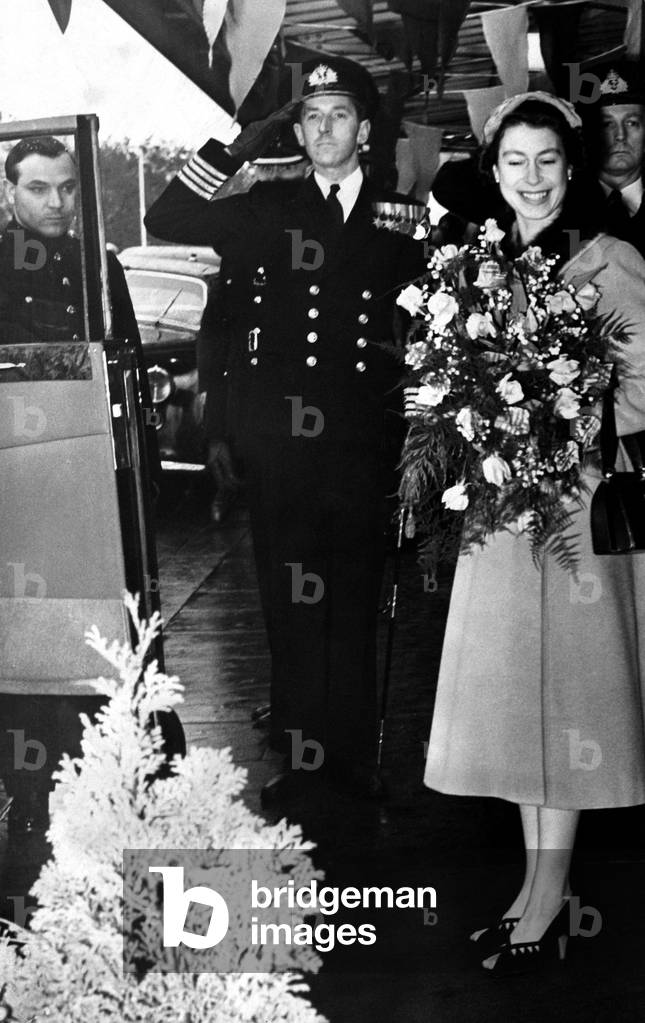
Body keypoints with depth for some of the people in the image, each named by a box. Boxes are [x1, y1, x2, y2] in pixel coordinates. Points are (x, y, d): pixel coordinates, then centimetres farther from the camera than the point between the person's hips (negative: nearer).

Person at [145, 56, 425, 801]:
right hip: (276, 439, 1)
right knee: (290, 602, 5)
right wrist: (235, 146, -4)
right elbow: (164, 223, 1)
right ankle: (301, 753, 16)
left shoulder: (398, 219, 7)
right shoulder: (266, 210, 9)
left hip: (359, 441, 0)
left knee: (353, 600, 6)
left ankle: (351, 752, 18)